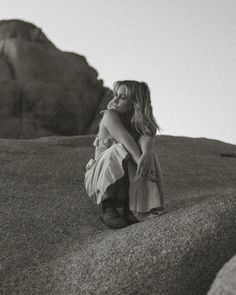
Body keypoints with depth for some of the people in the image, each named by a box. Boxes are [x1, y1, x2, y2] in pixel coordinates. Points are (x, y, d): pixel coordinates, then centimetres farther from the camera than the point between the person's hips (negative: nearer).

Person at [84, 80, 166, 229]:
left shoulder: (144, 123, -4)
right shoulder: (110, 115, -13)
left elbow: (148, 139, -28)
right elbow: (124, 138, -32)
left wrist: (147, 154, -52)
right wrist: (138, 159, -50)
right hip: (101, 177, -3)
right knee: (120, 152, -33)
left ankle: (129, 207, -20)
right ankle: (108, 208, -29)